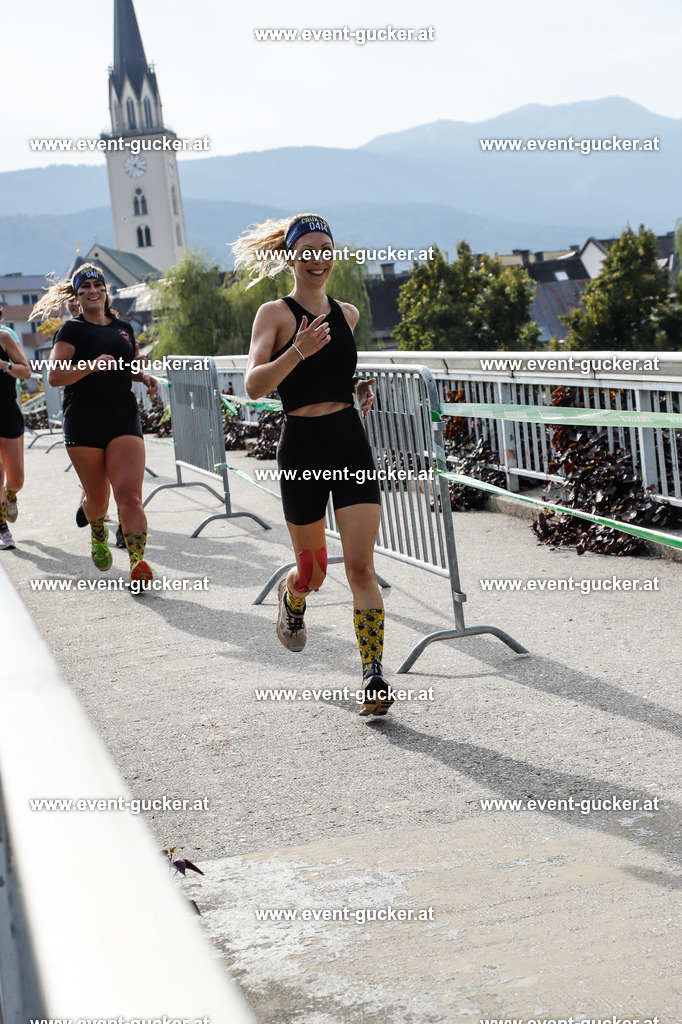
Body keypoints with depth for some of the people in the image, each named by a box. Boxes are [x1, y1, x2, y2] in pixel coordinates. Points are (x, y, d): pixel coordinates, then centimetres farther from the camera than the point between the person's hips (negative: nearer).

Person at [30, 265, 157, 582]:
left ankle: (138, 563, -20)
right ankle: (98, 535, 43)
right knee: (97, 499, 9)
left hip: (124, 420, 2)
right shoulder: (72, 330, 0)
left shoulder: (124, 328, 14)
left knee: (129, 495, -15)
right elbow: (54, 376, -11)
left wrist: (146, 378, 8)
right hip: (84, 423, -2)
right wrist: (92, 365, -23)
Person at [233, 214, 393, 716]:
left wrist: (358, 388, 13)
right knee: (313, 571, 11)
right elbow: (254, 386, -16)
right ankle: (291, 596, 48)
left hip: (352, 444, 3)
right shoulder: (274, 313, -3)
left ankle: (375, 677, -6)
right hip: (302, 449, -3)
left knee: (361, 567, -9)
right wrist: (297, 352, -31)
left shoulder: (347, 313, 12)